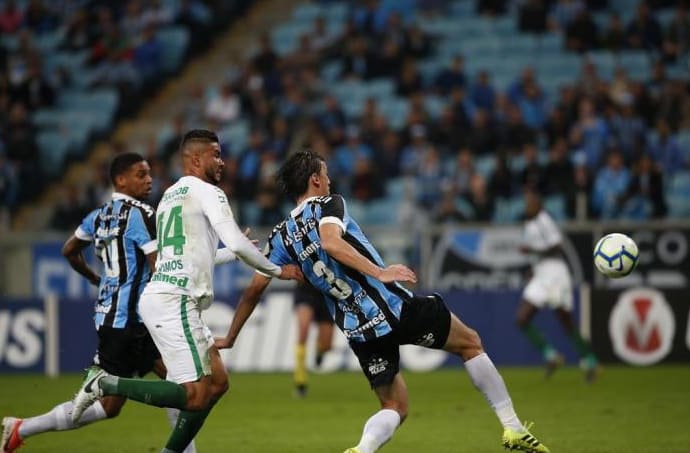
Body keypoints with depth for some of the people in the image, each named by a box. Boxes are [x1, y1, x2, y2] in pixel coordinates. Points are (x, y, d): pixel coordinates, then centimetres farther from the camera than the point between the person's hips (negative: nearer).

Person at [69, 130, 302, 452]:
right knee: (196, 396, -13)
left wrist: (236, 250, 34)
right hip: (174, 302, -10)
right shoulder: (208, 193, -4)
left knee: (217, 383, 14)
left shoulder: (169, 196, 23)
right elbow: (237, 245, -13)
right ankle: (107, 385, -11)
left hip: (158, 298, 10)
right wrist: (277, 271, 1)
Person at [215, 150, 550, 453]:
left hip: (359, 333, 5)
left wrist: (229, 338, 20)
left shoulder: (282, 236, 10)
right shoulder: (327, 205, -4)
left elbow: (254, 288, 10)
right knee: (470, 344, 18)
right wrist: (379, 272, -32)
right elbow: (330, 241, -27)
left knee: (394, 408, 17)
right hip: (396, 308, -5)